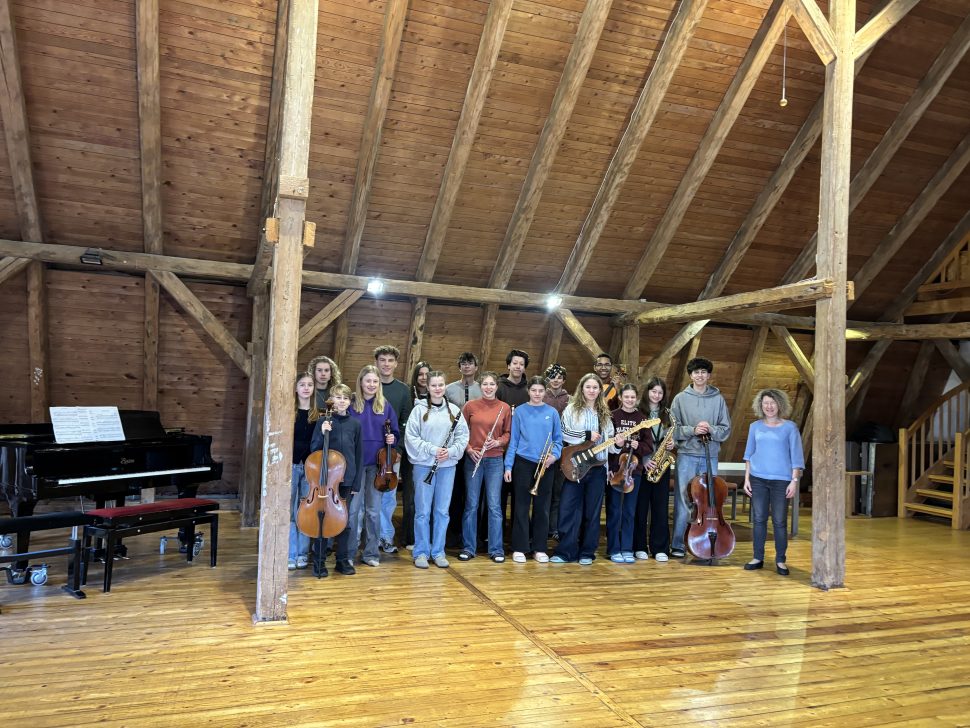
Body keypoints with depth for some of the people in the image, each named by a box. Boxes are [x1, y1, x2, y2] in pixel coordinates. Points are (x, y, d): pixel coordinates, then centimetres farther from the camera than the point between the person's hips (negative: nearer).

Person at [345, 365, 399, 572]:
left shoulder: (385, 406, 7)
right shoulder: (351, 404, 0)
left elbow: (395, 432, 12)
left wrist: (392, 439, -9)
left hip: (377, 463, 2)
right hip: (355, 462, -2)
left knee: (373, 510, 8)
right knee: (352, 508, 0)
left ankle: (371, 553, 18)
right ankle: (348, 553, 11)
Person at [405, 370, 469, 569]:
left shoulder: (454, 410, 6)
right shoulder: (419, 409, -2)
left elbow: (463, 436, 4)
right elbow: (411, 437, -8)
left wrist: (451, 451, -12)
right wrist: (432, 450, -15)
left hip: (447, 466, 3)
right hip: (424, 465, -2)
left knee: (442, 510, 8)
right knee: (423, 511, 3)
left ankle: (438, 552, 19)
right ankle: (421, 552, 14)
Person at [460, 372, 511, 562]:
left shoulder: (505, 408, 3)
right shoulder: (470, 406, 2)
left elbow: (508, 433, 7)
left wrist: (498, 442, -12)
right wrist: (469, 449, -8)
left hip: (495, 460, 0)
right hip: (473, 459, 0)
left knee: (494, 505, 2)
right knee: (471, 504, 6)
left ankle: (496, 549, 12)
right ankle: (468, 548, 17)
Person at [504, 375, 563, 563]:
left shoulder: (552, 413, 4)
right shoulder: (520, 411, 1)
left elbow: (558, 440, 8)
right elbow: (513, 440, 1)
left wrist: (554, 455, -12)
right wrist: (508, 466, -3)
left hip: (545, 465, 2)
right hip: (523, 463, -1)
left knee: (542, 507, 7)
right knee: (521, 506, 2)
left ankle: (539, 548, 16)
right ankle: (519, 548, 9)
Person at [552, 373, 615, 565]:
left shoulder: (604, 413, 12)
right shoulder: (572, 409, 1)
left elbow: (608, 440, 13)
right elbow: (563, 433, -8)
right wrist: (587, 436, -14)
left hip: (598, 467, 3)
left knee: (592, 511, 7)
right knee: (568, 509, -4)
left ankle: (587, 553, 16)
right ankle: (565, 551, 6)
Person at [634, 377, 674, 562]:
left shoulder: (667, 414, 10)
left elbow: (671, 438, 17)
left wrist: (671, 445, -5)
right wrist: (644, 460, -15)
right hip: (641, 465, -3)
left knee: (660, 507, 5)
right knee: (640, 506, 3)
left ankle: (659, 548, 13)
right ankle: (639, 547, 13)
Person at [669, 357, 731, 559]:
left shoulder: (718, 399, 7)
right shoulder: (681, 398, 3)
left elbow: (726, 429, 6)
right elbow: (673, 428, 0)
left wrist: (711, 430, -12)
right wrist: (693, 430, -15)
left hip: (710, 456, 2)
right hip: (687, 455, -1)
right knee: (682, 500, 0)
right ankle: (677, 545, 9)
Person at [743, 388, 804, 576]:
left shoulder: (789, 427, 0)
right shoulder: (755, 427, 7)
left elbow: (796, 456, -1)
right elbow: (749, 453, 11)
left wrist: (794, 481, -8)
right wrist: (747, 478, 6)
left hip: (781, 480, -2)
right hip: (758, 479, 2)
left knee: (780, 522, 2)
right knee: (759, 519, 6)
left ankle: (780, 560, 13)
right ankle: (758, 558, 15)